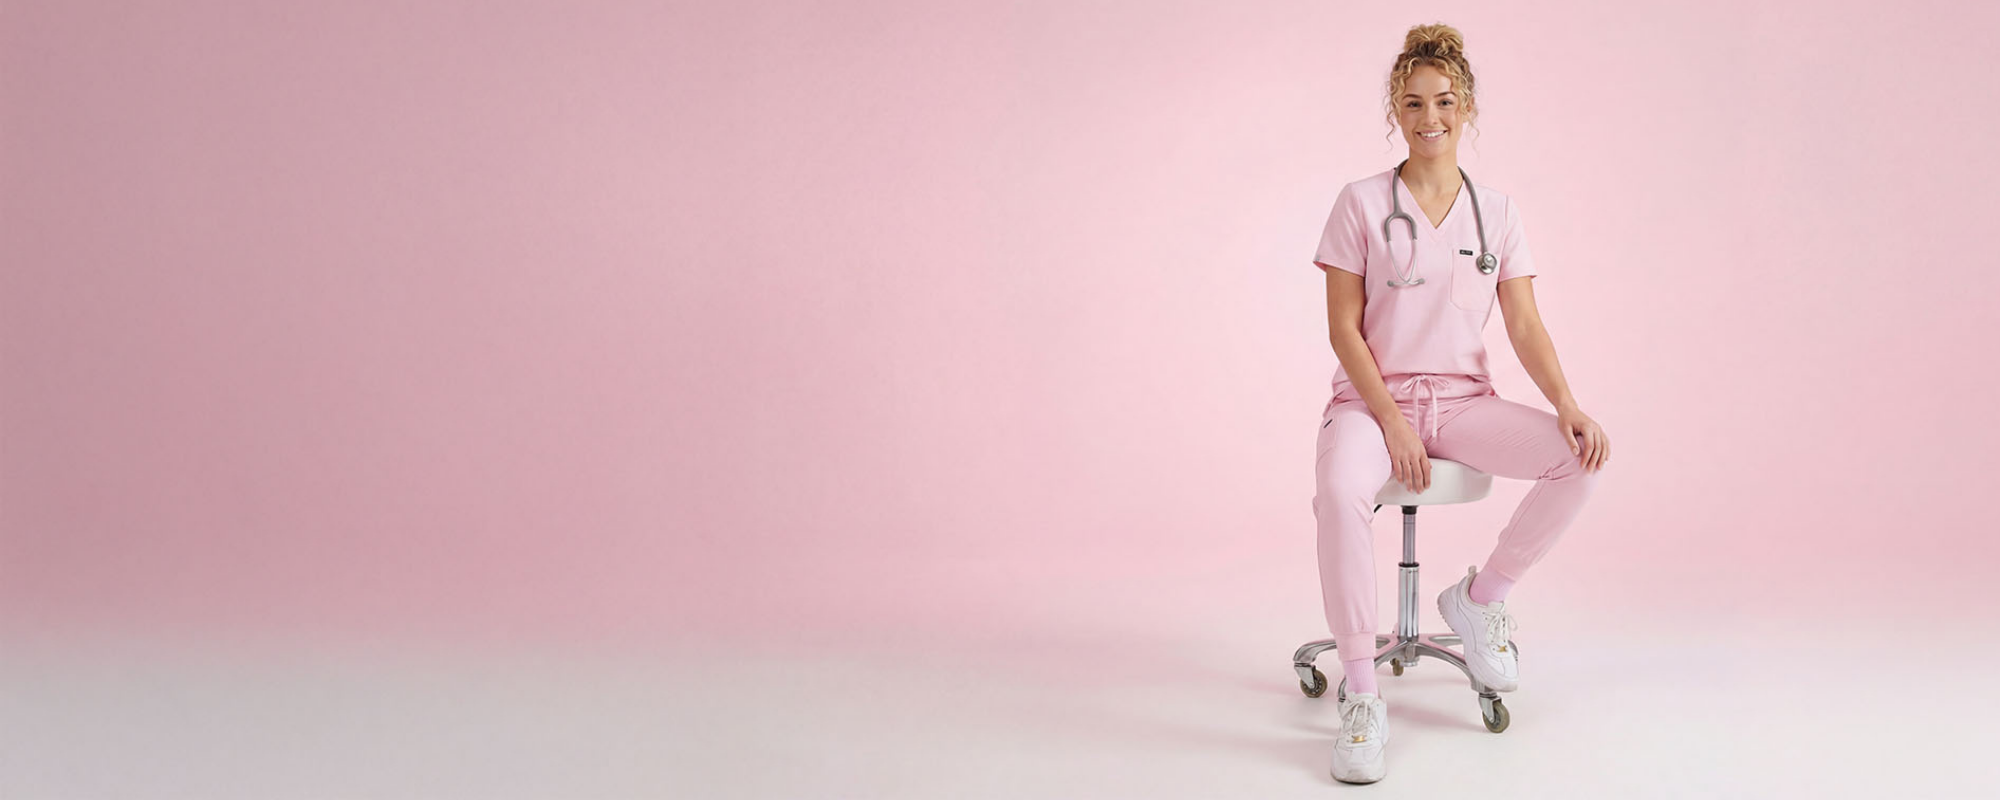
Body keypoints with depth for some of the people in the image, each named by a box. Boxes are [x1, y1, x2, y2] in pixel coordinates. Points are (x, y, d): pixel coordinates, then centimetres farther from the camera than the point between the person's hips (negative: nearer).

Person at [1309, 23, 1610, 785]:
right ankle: (1361, 699, -25)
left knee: (1579, 457, -23)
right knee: (1340, 492, -36)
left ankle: (1478, 598, 0)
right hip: (1372, 397, -3)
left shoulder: (1497, 211, 9)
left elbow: (1526, 327, 4)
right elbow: (1344, 328, -4)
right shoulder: (1362, 203, 0)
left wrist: (1567, 404, -15)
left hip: (1462, 400, 3)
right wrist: (1393, 421, -16)